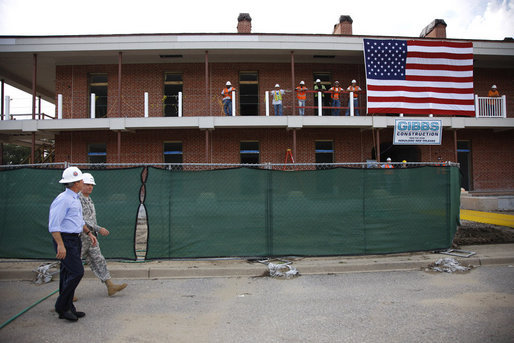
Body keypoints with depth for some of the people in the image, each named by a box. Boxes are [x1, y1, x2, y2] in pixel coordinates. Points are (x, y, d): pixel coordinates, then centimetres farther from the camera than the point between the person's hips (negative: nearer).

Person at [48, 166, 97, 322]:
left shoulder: (75, 199, 16)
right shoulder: (63, 199, -16)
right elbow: (54, 224, -20)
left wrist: (88, 233, 21)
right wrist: (60, 245, -24)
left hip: (75, 240, 10)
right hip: (65, 240, -10)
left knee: (68, 274, 12)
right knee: (76, 272, -12)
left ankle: (68, 308, 19)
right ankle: (61, 306, 1)